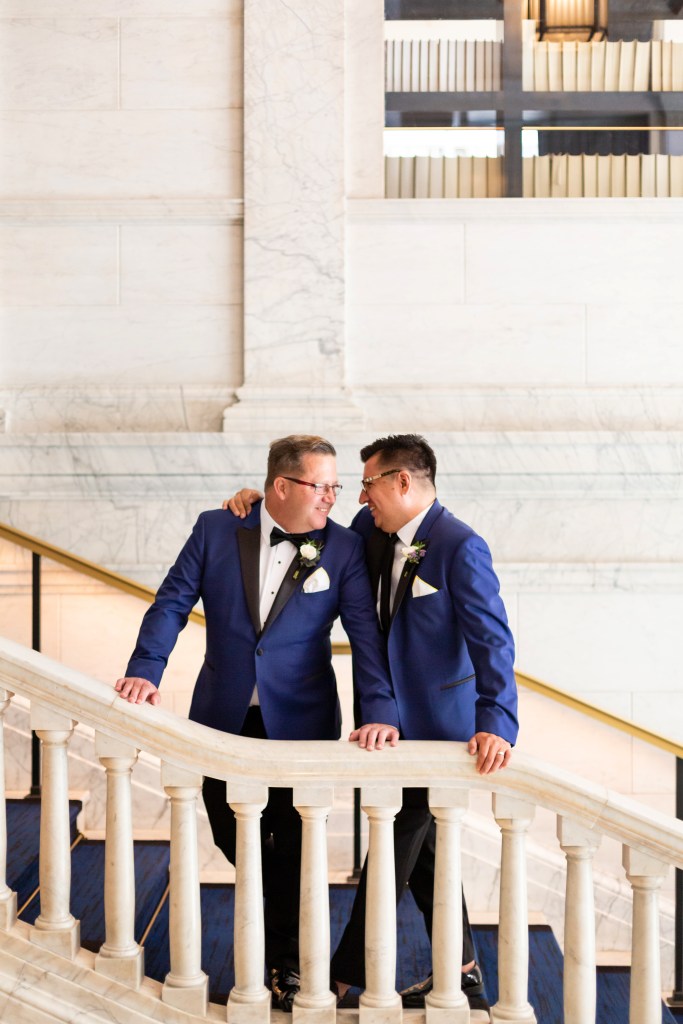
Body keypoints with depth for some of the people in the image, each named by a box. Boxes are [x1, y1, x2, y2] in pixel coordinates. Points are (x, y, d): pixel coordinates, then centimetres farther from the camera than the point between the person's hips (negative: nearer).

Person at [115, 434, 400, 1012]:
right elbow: (173, 603, -1)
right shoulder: (216, 531, -4)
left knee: (292, 844, 7)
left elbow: (366, 635, -11)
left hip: (300, 720, -1)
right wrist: (146, 670, -14)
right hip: (225, 715, 2)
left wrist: (380, 712, -22)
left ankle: (287, 963, 25)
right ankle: (280, 908, 44)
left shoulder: (344, 549, -7)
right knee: (229, 831, 14)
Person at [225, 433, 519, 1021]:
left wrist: (497, 724, -36)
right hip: (397, 718, 9)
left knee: (393, 849, 2)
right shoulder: (375, 531, 4)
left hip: (437, 724, -9)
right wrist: (261, 503, 1)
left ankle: (345, 976, 15)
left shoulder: (460, 547, -20)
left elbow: (492, 641, -25)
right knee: (421, 850, 17)